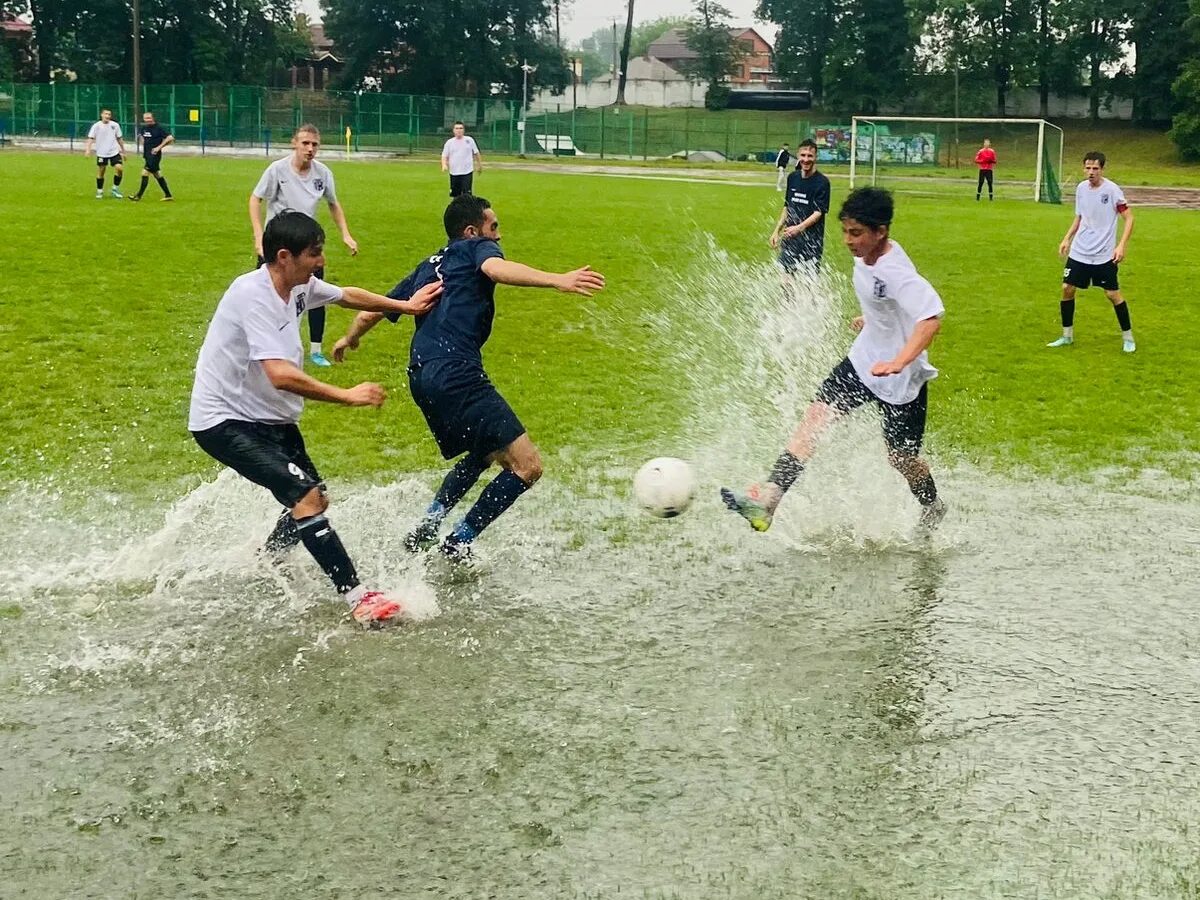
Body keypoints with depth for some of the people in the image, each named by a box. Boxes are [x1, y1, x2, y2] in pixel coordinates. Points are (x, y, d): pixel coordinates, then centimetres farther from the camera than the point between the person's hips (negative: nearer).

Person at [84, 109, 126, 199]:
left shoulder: (115, 125, 2)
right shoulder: (96, 126, -5)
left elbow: (119, 139, 12)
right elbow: (91, 138, -9)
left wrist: (123, 151, 15)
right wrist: (88, 149, -23)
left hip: (114, 152, 2)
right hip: (101, 153, -2)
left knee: (119, 168, -13)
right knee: (100, 172, 4)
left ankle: (115, 189, 5)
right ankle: (99, 191, 20)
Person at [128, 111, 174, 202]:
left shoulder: (158, 128, -13)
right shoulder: (144, 128, 8)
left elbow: (170, 138, -18)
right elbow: (142, 136, 31)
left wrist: (159, 147, -20)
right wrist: (143, 145, 14)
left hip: (154, 155, -8)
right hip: (147, 155, 8)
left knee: (145, 173, -10)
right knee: (157, 175, 12)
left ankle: (138, 196, -2)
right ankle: (168, 195, 19)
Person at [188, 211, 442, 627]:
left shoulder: (299, 287, 0)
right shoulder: (254, 295, -26)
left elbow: (348, 295, 23)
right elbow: (281, 375, -35)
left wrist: (404, 305, 28)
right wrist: (348, 396, -27)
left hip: (269, 417, 10)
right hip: (224, 421, -9)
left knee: (314, 500, 12)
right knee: (306, 497, -21)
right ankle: (358, 599, -19)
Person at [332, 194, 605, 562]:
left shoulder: (428, 267, 28)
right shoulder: (477, 248, 8)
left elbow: (369, 313, 33)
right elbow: (496, 269, -19)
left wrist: (349, 339, 55)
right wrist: (557, 280, -33)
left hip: (421, 377, 9)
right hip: (457, 375, -9)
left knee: (481, 456, 29)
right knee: (527, 466, -11)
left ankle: (427, 525, 19)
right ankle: (458, 543, -8)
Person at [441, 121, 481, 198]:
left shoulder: (469, 140, 2)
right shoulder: (449, 142, 3)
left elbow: (476, 153, 12)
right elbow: (444, 156, 3)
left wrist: (479, 165, 17)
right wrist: (444, 165, -16)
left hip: (467, 172, -2)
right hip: (454, 173, 2)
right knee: (454, 195, 9)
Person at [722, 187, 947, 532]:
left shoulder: (895, 273, -29)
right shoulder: (865, 255, -3)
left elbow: (931, 318, -41)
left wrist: (899, 362, -51)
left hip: (901, 380, -7)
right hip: (863, 362, 7)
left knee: (901, 456, 9)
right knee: (817, 414, -10)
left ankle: (933, 509, 41)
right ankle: (768, 497, -19)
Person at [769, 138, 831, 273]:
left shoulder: (822, 182, -10)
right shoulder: (793, 177, 8)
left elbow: (819, 212, -16)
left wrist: (799, 228, -28)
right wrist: (777, 230, 15)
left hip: (811, 241, -5)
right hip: (790, 237, 5)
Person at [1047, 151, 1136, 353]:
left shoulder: (1112, 190, -13)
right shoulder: (1081, 188, 4)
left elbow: (1129, 218, -10)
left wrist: (1121, 245, -19)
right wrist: (1067, 239, 10)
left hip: (1104, 255, -5)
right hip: (1079, 251, 5)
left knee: (1113, 294, -3)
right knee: (1067, 289, 1)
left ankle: (1128, 338, 12)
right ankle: (1067, 335, 15)